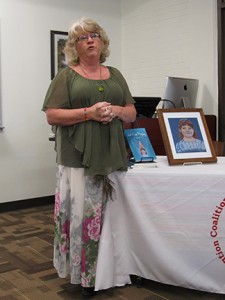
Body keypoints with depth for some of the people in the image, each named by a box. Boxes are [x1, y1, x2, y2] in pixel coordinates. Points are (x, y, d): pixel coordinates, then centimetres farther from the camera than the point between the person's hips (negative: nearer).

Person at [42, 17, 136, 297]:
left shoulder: (115, 75, 15)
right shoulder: (66, 76, 3)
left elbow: (132, 113, 15)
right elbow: (52, 115, -6)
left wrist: (116, 111, -8)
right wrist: (88, 112, -17)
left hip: (112, 156, 4)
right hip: (79, 158, -3)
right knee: (81, 212, -3)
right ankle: (84, 273, 12)